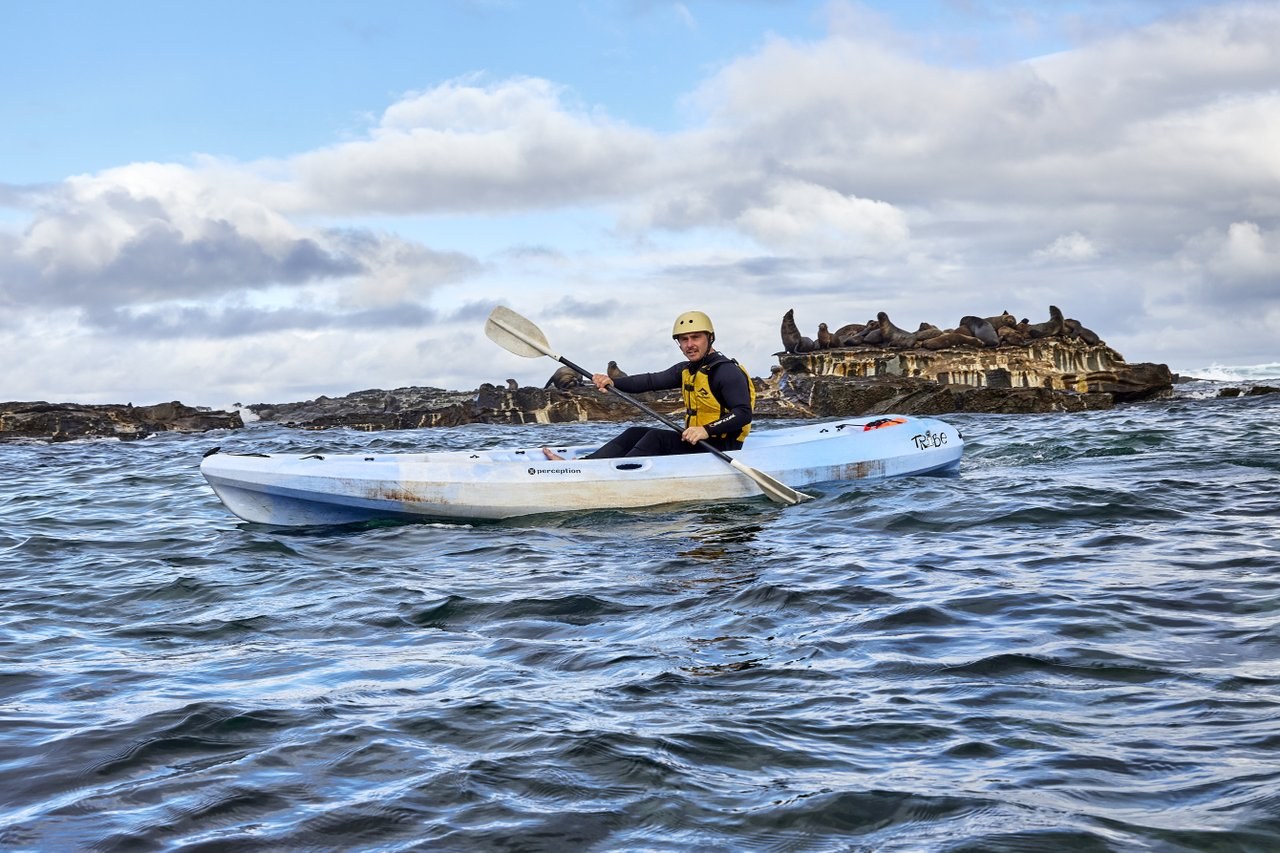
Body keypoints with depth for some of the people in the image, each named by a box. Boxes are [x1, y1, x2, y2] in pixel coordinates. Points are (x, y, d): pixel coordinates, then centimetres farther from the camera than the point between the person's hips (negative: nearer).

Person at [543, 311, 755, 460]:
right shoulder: (686, 370, 14)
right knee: (635, 433, 0)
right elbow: (651, 381, 3)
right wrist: (613, 383, -11)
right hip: (694, 440, 9)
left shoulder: (727, 371, -13)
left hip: (720, 447, -9)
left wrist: (707, 430, -33)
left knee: (657, 437, -24)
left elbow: (743, 413, -22)